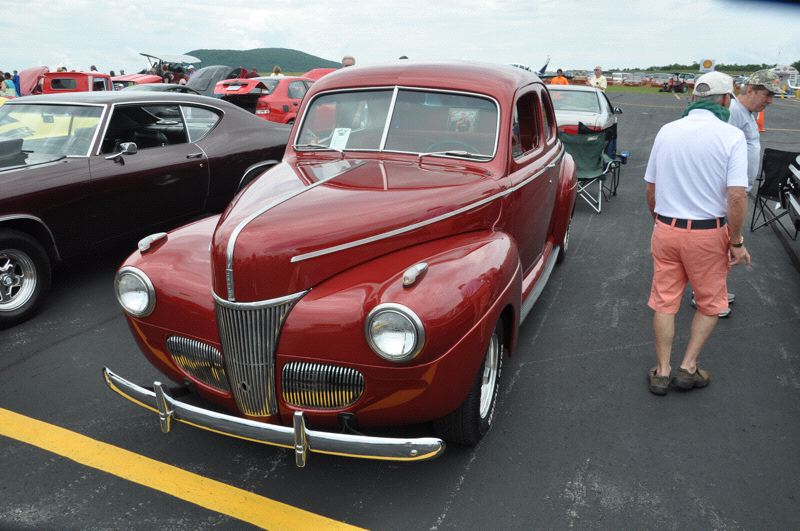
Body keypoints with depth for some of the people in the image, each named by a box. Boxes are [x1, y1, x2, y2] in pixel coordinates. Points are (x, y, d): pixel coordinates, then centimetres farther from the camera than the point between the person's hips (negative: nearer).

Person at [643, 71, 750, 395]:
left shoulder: (667, 131, 1)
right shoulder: (731, 136, -11)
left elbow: (651, 189, 8)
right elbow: (736, 196, -17)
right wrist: (737, 241, -7)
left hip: (666, 230, 3)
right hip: (708, 234, -3)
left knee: (664, 301, 13)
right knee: (710, 303, 17)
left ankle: (662, 372, 18)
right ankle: (688, 368, 17)